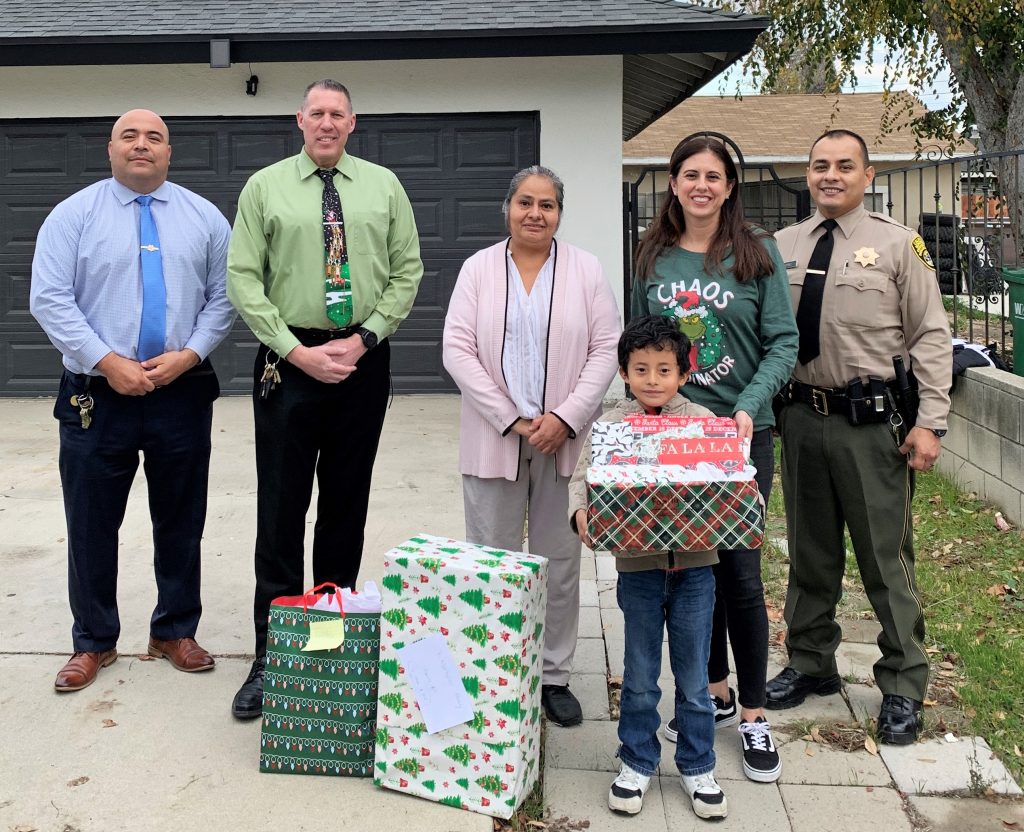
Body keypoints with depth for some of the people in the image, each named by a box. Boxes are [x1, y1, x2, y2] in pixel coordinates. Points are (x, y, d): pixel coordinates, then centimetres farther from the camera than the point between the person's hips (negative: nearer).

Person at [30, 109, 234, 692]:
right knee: (92, 523, 6)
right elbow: (50, 299, -6)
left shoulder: (204, 218, 7)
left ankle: (176, 632, 28)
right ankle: (94, 642, 23)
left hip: (182, 393, 2)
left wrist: (186, 355, -11)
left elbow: (223, 297, 4)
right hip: (97, 395, -1)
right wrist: (108, 362, -15)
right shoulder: (74, 215, 1)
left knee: (182, 520, 11)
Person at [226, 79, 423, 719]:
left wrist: (364, 338, -7)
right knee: (281, 509, -2)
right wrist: (297, 351, -10)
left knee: (348, 504, 9)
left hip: (364, 360, 2)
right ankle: (272, 654, 6)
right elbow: (243, 278, -1)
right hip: (289, 360, -2)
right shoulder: (265, 187, 4)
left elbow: (407, 271, 6)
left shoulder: (384, 186, 8)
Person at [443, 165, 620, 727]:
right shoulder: (479, 268, 5)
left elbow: (606, 348, 1)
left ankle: (554, 676, 20)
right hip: (494, 439, 0)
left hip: (563, 441, 0)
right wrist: (511, 420, -9)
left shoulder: (586, 270, 6)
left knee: (560, 562, 7)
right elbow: (457, 349, -2)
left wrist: (565, 418, -11)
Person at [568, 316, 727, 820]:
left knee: (693, 677, 13)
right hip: (638, 566, 0)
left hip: (693, 566, 0)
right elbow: (582, 478, -7)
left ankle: (697, 766, 30)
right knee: (640, 677, 14)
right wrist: (580, 514, -27)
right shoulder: (610, 425, -1)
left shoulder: (704, 422, 0)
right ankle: (637, 763, 31)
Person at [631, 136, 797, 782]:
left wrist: (748, 408, -18)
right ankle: (715, 691, 28)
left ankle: (753, 714, 12)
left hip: (741, 432, -3)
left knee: (739, 570, -3)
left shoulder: (758, 253, -2)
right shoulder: (654, 257, 7)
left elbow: (784, 342, -5)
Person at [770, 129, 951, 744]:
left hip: (874, 422, -4)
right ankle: (811, 663, 34)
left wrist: (929, 422, -11)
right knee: (810, 551, 16)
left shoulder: (898, 244, -4)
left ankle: (903, 687, 18)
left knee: (886, 556, 2)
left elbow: (932, 337, -5)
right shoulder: (782, 247, 8)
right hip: (803, 416, 4)